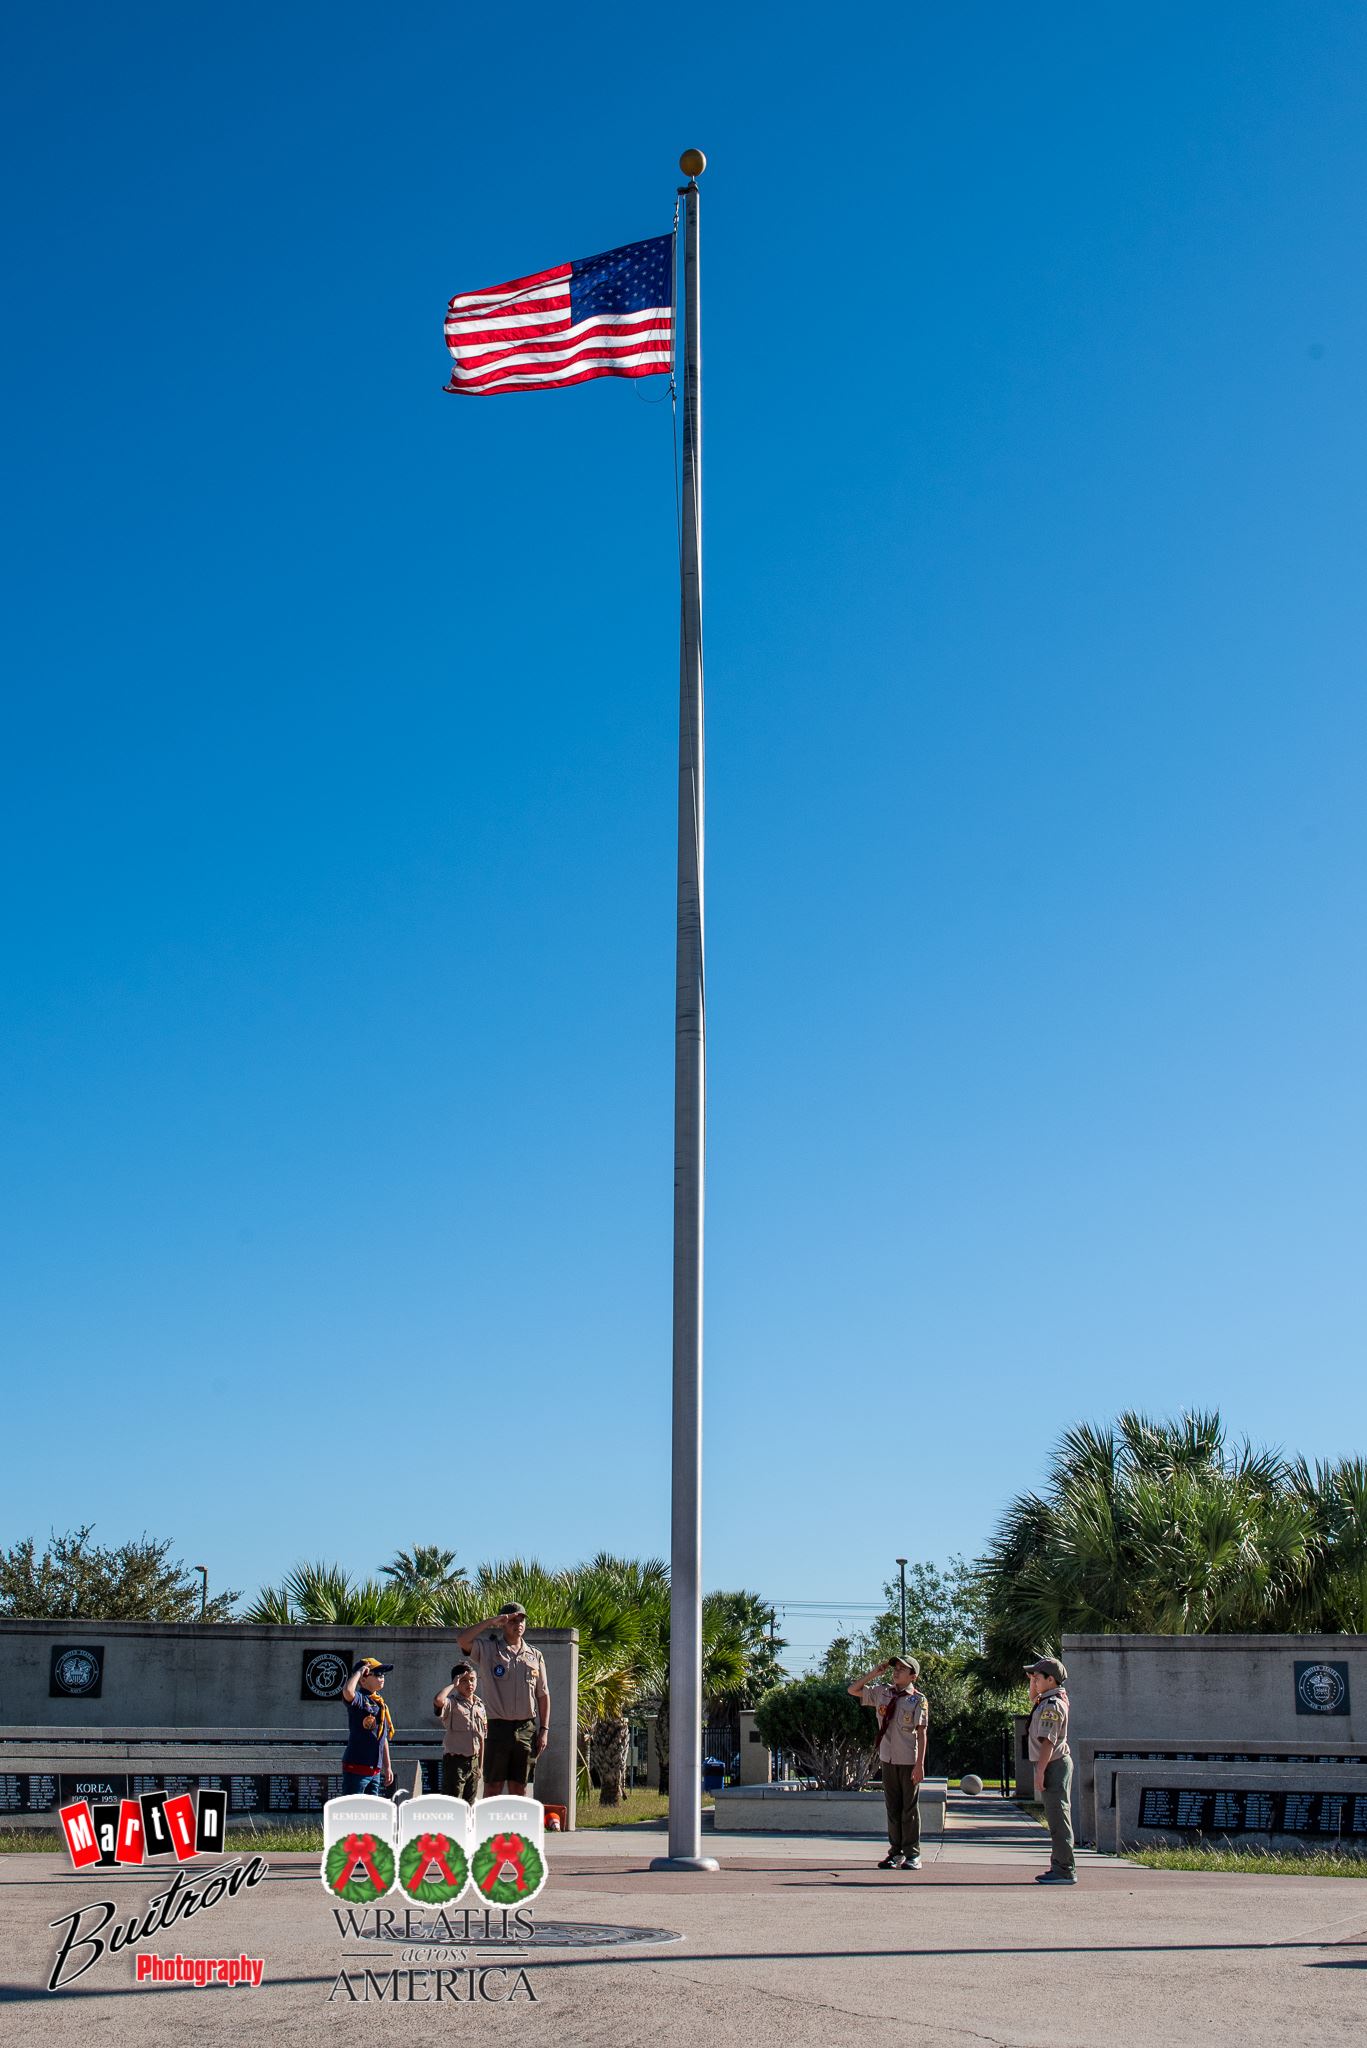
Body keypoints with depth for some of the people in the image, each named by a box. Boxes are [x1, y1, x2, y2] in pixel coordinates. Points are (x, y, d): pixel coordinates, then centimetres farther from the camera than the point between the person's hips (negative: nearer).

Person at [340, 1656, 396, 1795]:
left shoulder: (380, 1703, 15)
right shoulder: (359, 1699, -10)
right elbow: (347, 1691, -36)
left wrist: (387, 1767, 21)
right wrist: (358, 1672, -20)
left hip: (375, 1770, 8)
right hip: (356, 1768, -8)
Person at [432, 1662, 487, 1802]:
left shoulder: (480, 1705, 11)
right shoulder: (451, 1703, -9)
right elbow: (438, 1701, -35)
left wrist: (480, 1766, 15)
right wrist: (453, 1684, -19)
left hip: (473, 1761, 6)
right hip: (455, 1760, -6)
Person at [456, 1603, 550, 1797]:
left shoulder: (535, 1656, 12)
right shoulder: (487, 1650, 2)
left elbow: (543, 1695, 13)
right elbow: (462, 1639, -16)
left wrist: (544, 1729, 6)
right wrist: (491, 1621, -16)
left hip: (527, 1729, 3)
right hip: (498, 1727, -3)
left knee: (519, 1788, 7)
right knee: (493, 1787, -2)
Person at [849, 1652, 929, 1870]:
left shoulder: (918, 1700, -7)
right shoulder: (882, 1693, 7)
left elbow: (922, 1733, -9)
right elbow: (853, 1690, 14)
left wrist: (920, 1764, -14)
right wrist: (873, 1673, 3)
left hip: (909, 1762, -5)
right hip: (888, 1759, 5)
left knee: (910, 1808, 1)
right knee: (892, 1808, 9)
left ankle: (912, 1855, 7)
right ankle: (895, 1852, 15)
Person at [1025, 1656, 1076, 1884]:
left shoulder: (1052, 1705, -17)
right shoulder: (1048, 1700, 13)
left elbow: (1048, 1742, -22)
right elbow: (1033, 1701, 35)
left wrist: (1040, 1771, -23)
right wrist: (1033, 1682, 19)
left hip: (1053, 1765, -10)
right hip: (1057, 1763, 10)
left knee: (1058, 1819, -9)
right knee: (1057, 1819, 13)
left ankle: (1065, 1871, -9)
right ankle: (1059, 1867, 19)